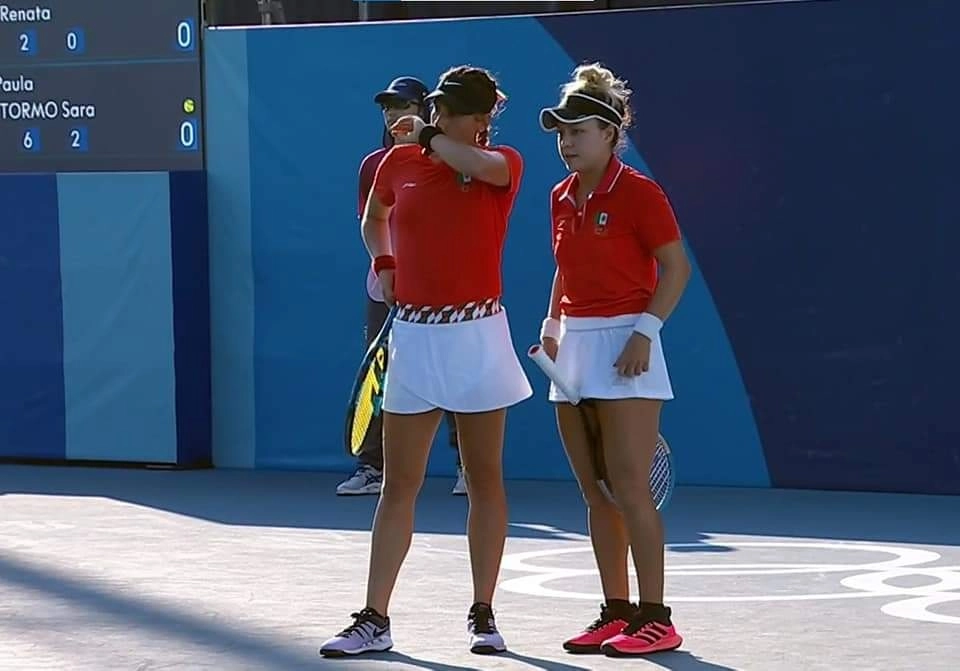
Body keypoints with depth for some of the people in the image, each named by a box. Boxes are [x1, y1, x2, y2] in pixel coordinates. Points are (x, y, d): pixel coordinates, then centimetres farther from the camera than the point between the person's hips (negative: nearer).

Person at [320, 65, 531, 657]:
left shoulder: (504, 164, -2)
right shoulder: (398, 164, 5)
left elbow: (486, 165, -27)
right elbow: (374, 219, 27)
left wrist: (428, 139, -11)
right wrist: (383, 262, 9)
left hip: (478, 336, -2)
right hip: (415, 337, 2)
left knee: (485, 480, 4)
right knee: (399, 485, 2)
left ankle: (483, 615, 13)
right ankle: (374, 620, 3)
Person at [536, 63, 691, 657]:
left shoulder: (638, 193, -10)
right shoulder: (562, 198, 12)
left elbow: (676, 267, -10)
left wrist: (645, 331, -18)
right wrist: (553, 326, 9)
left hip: (624, 346, -8)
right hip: (574, 345, 8)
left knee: (629, 489, -9)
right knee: (595, 491, 7)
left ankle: (655, 619, -5)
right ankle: (616, 612, 13)